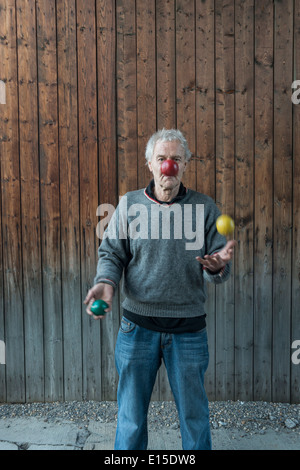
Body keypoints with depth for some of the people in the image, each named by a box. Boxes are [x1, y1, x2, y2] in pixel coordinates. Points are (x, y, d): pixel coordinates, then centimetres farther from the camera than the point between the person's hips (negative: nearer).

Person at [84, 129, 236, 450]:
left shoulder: (205, 208, 1)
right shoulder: (129, 204, 0)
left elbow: (219, 271, 1)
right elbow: (111, 253, 1)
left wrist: (216, 267, -22)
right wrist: (105, 282, -19)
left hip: (189, 328, 0)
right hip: (138, 326, 0)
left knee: (195, 415, 17)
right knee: (131, 415, 17)